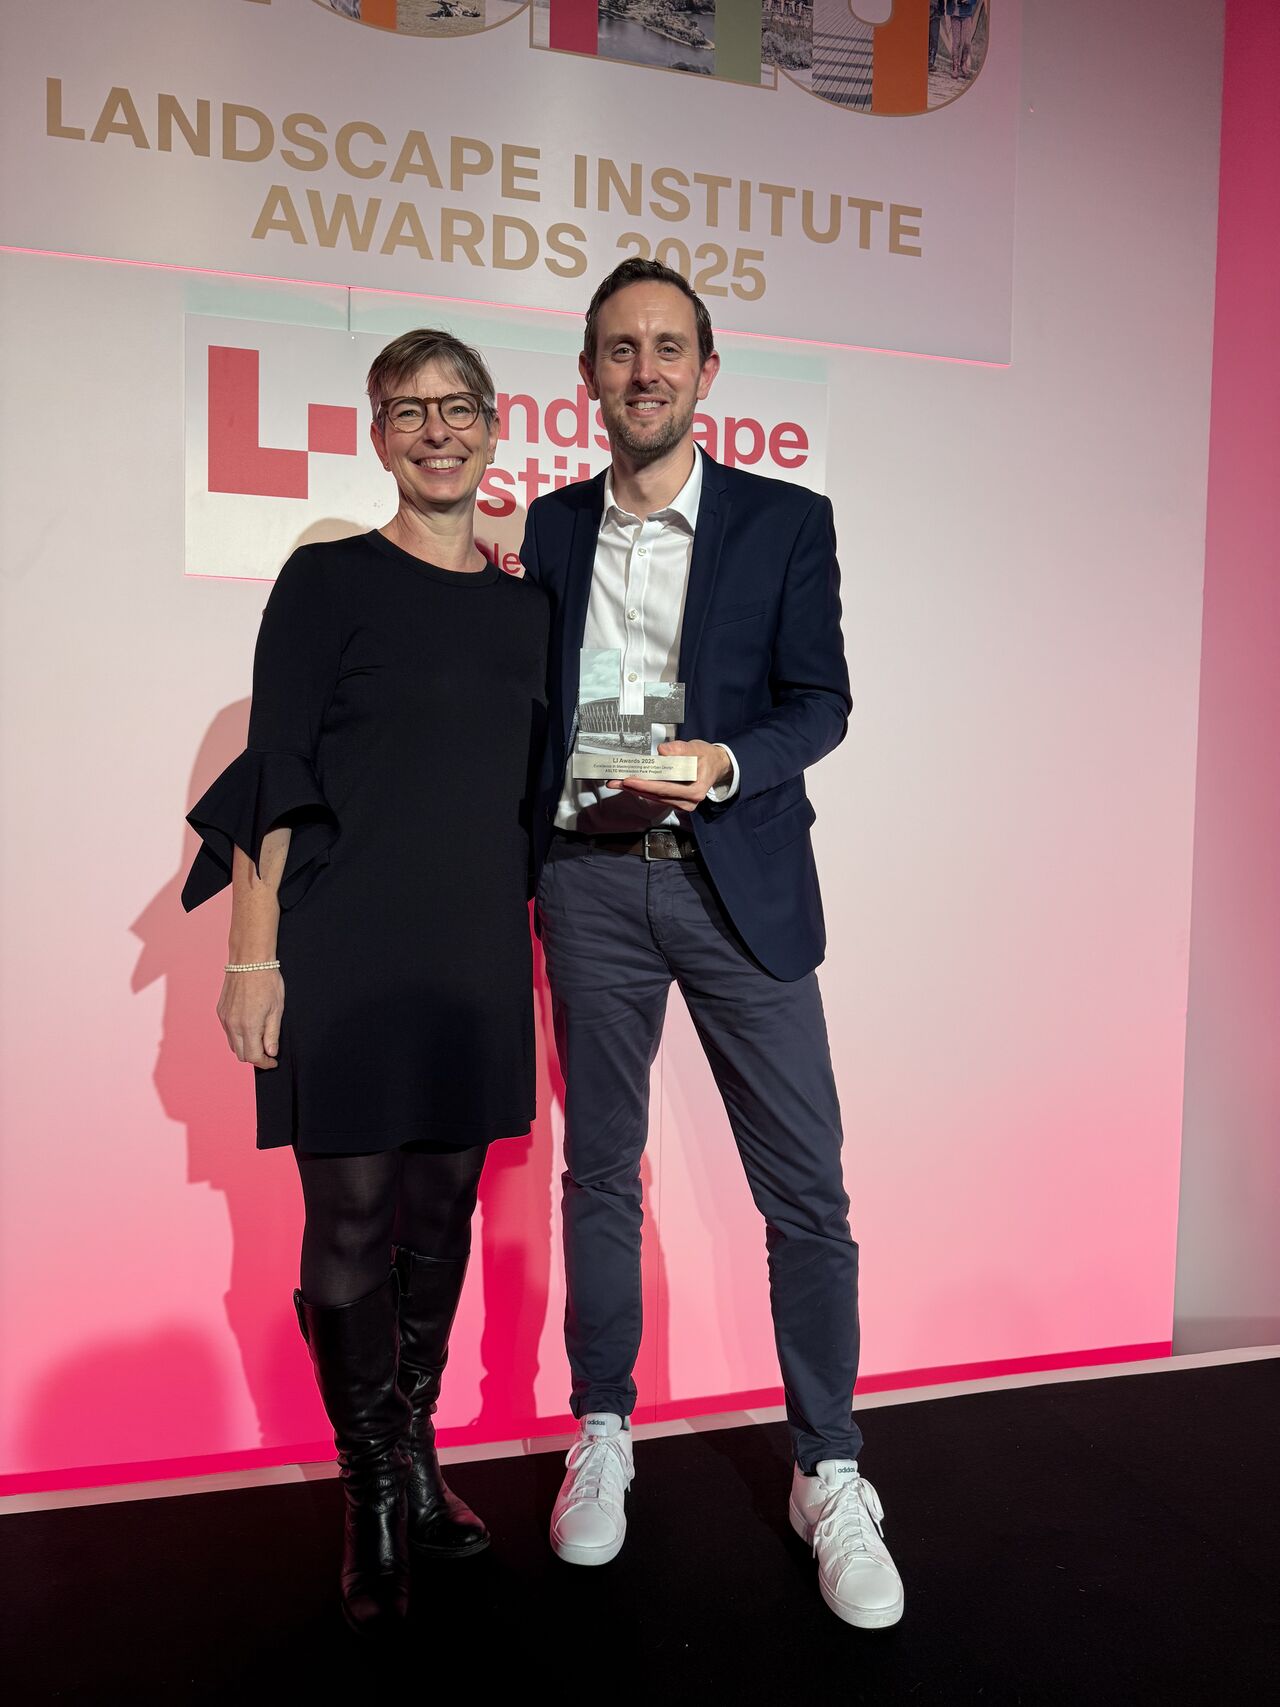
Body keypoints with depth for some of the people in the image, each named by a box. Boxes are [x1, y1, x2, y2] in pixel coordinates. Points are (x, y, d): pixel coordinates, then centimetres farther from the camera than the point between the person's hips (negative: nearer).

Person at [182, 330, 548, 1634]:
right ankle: (374, 1507, 21)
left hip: (476, 963, 5)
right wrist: (253, 954, -11)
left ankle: (418, 1465, 31)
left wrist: (530, 954, 14)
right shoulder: (330, 581, -2)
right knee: (351, 1230, 1)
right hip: (346, 955, -4)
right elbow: (276, 777, -6)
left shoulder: (521, 605, 12)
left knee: (442, 1219, 12)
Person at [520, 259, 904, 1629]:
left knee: (804, 1188, 0)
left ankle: (829, 1476, 18)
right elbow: (533, 703, 12)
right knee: (600, 1170, 11)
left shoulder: (786, 521, 4)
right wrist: (521, 862, 4)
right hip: (591, 880, 2)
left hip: (738, 878, -2)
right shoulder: (552, 526, 11)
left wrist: (720, 765, -20)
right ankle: (601, 1437, 29)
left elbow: (820, 701, -1)